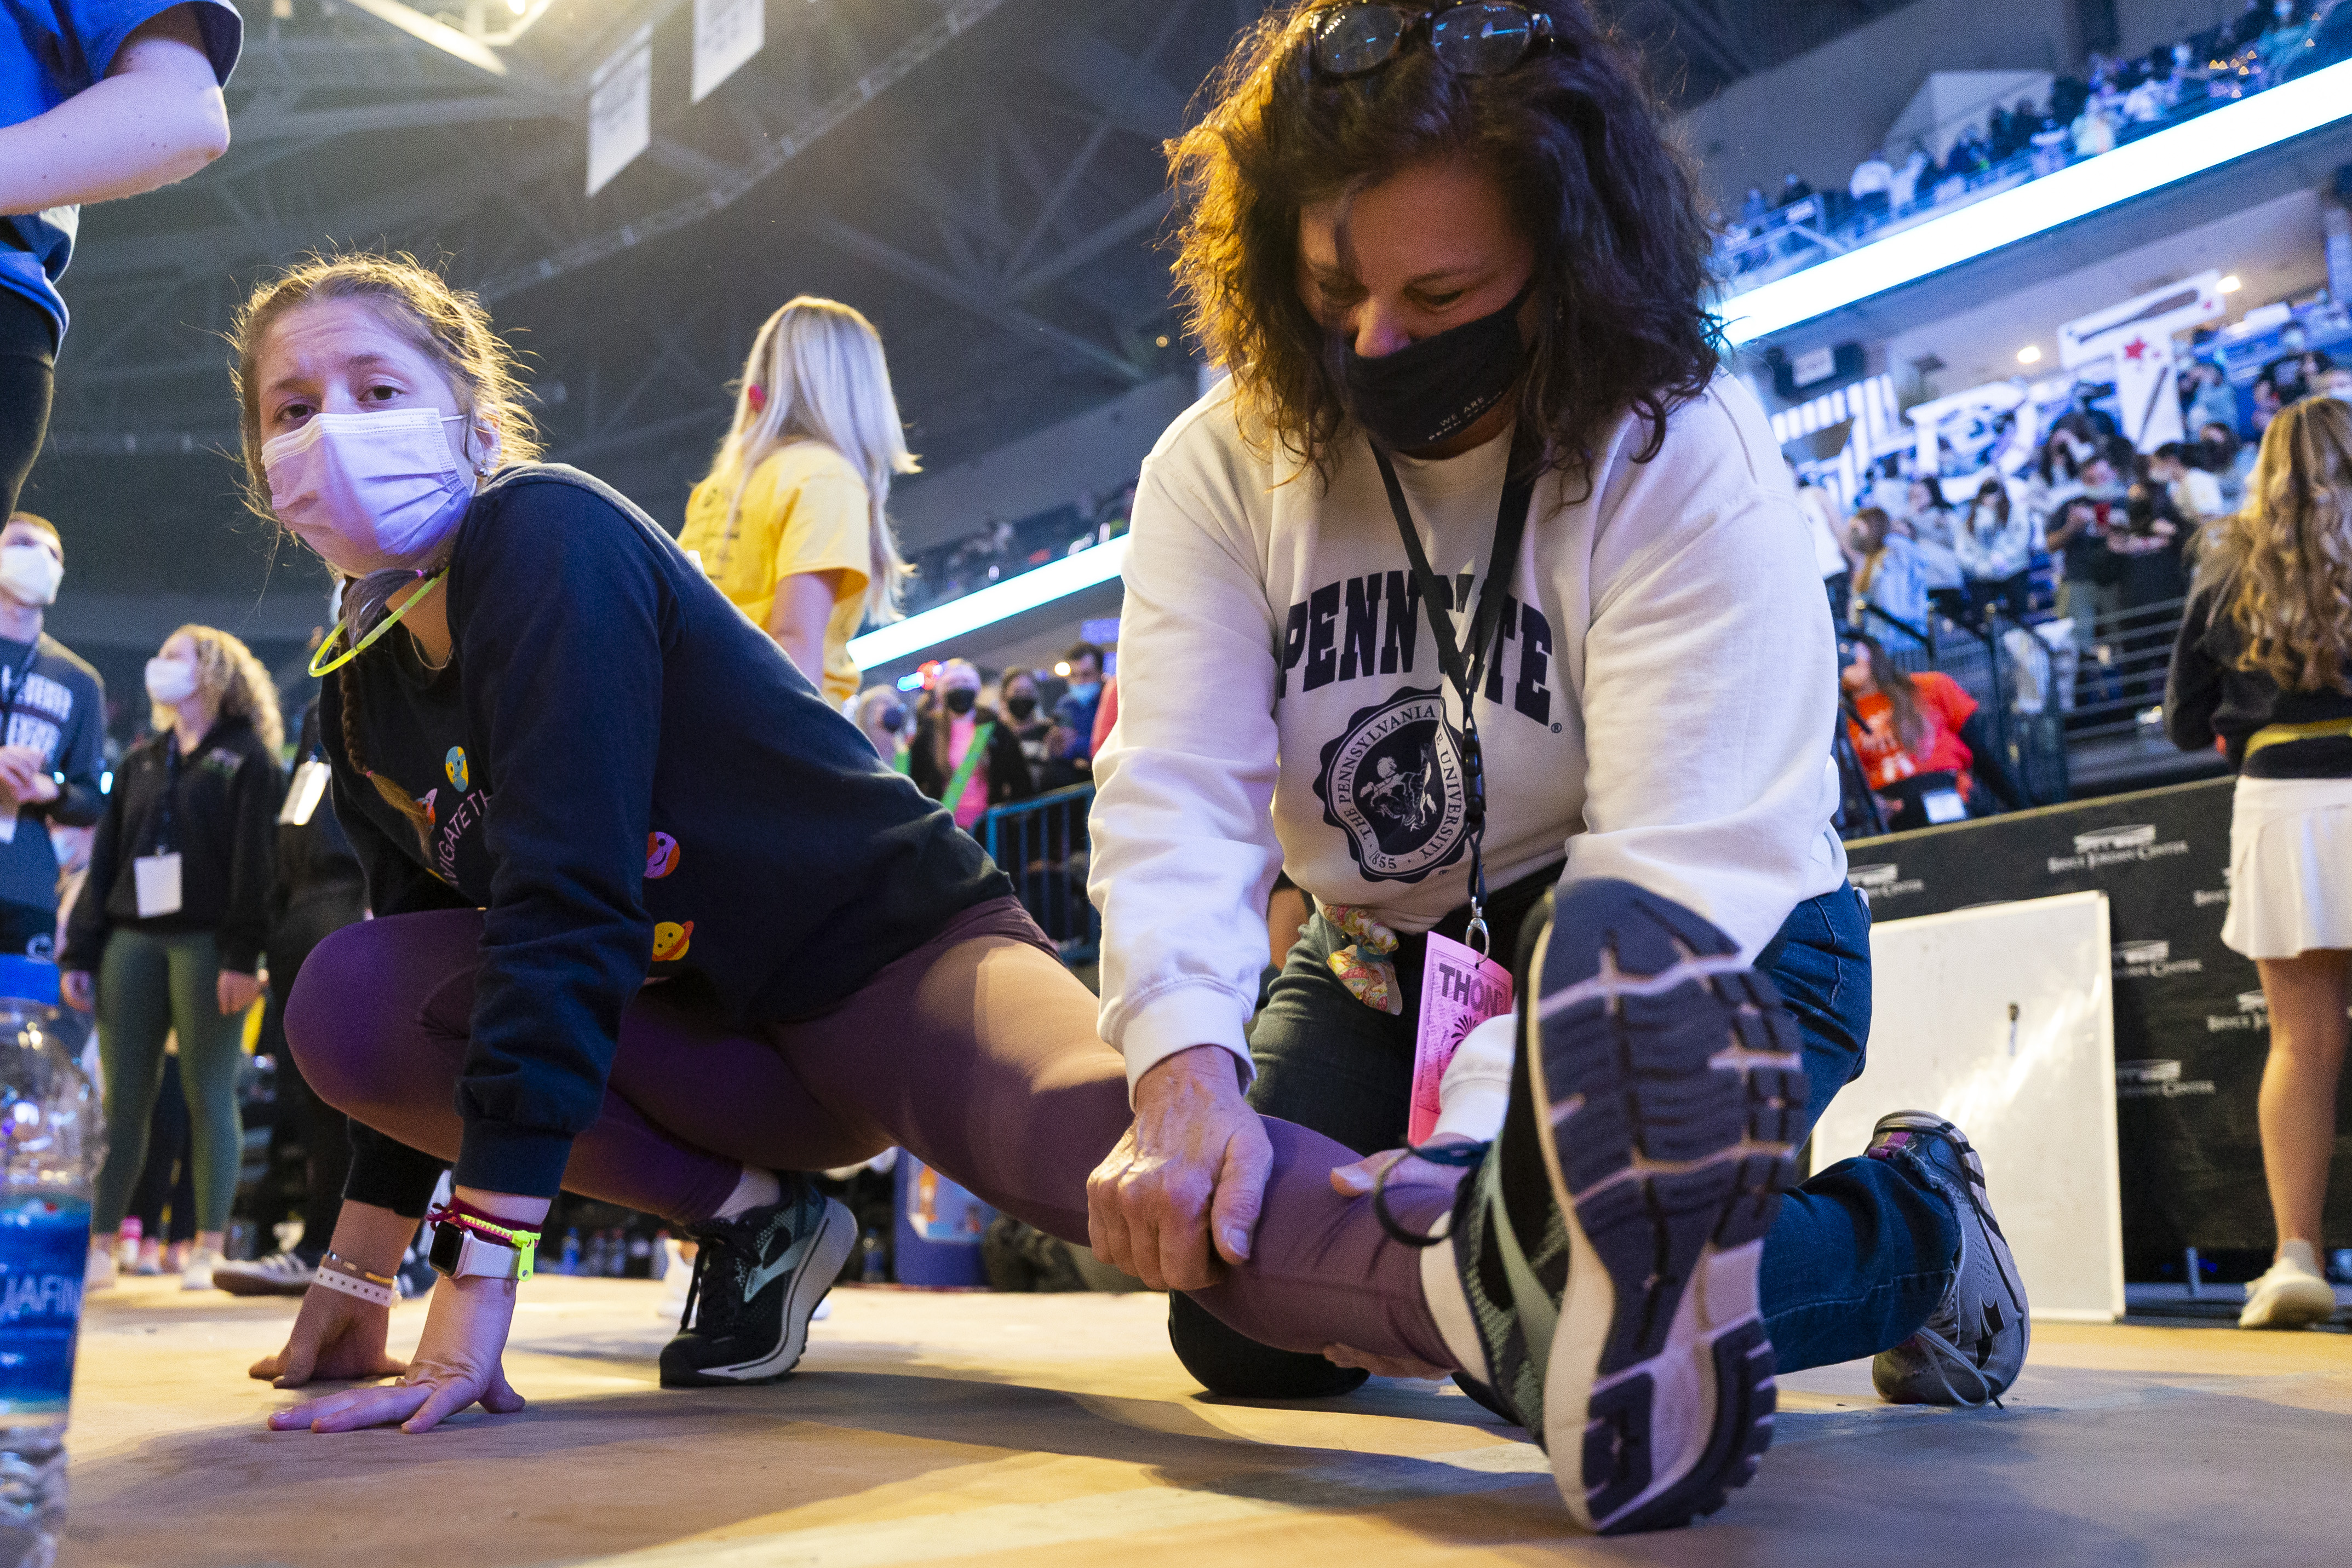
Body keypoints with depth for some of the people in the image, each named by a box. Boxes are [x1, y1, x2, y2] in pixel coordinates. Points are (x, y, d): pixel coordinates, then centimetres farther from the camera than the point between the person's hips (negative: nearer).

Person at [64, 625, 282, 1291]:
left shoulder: (246, 758, 4)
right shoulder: (140, 761, 21)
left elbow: (253, 861, -6)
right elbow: (105, 860, 17)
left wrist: (242, 955, -15)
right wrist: (79, 952, 8)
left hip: (207, 942, -5)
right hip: (132, 939, 5)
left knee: (209, 1096, -3)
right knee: (122, 1098, 3)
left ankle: (209, 1248, 0)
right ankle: (100, 1243, 6)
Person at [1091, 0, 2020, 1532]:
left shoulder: (1692, 465, -23)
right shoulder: (1221, 466, -11)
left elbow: (1681, 861, -31)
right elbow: (1177, 789, -21)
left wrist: (1486, 1125, -43)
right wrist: (1186, 1066, -39)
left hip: (1717, 949, -4)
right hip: (1388, 952, 5)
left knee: (1546, 1288, -27)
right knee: (1244, 1337, -3)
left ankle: (1911, 1225, 1)